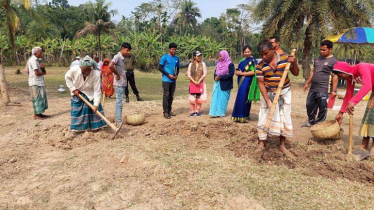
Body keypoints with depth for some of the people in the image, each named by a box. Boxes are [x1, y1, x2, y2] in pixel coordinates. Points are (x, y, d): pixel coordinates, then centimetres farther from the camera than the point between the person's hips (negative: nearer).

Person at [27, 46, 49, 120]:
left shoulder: (37, 60, 15)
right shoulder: (33, 60, -14)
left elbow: (43, 71, 13)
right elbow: (37, 73, -21)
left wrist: (43, 68, -7)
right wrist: (43, 73, -2)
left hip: (39, 82, 9)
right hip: (35, 83, -9)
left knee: (41, 98, 12)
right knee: (37, 98, -5)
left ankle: (39, 113, 19)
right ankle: (36, 115, 2)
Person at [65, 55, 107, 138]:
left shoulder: (96, 74, -32)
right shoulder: (74, 70, -29)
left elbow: (97, 90, -28)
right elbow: (67, 77, -6)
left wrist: (96, 104, -32)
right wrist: (73, 89, -13)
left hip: (90, 94, 0)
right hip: (77, 94, 0)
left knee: (96, 109, 1)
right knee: (76, 111, 2)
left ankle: (97, 126, 20)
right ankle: (74, 129, 15)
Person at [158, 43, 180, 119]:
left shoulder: (176, 58, 12)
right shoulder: (164, 57, -6)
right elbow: (160, 68, -8)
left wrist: (176, 74, 1)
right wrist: (168, 75, -13)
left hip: (173, 80, 6)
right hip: (166, 80, -6)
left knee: (171, 96, 10)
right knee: (166, 96, -6)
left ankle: (169, 111, 19)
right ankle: (165, 112, -2)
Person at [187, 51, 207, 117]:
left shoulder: (203, 64, 6)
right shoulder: (191, 64, 6)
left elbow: (204, 74, 0)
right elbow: (188, 74, 1)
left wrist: (199, 81, -11)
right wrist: (194, 82, -11)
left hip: (201, 83, 0)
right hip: (192, 83, 0)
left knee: (199, 98, 1)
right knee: (192, 98, -3)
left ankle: (197, 111, 13)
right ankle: (192, 111, 8)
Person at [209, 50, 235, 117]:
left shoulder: (230, 64, -8)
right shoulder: (219, 63, 11)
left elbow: (231, 74, -15)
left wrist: (221, 77, -19)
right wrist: (216, 77, -6)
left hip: (225, 85, -6)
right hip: (218, 83, 6)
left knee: (223, 98, 1)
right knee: (216, 97, 2)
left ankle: (221, 112, 10)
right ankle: (215, 112, 5)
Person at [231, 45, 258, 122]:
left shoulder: (252, 60, -7)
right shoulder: (242, 60, 16)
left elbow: (253, 72, -15)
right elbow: (238, 70, 24)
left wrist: (242, 73, -14)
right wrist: (237, 72, 1)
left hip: (247, 82, -8)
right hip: (241, 81, 8)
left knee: (243, 98, -9)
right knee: (241, 98, 11)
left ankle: (243, 116, -3)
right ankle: (242, 115, 20)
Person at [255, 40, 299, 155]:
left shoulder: (285, 57, -8)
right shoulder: (260, 65, -11)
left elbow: (296, 73, 0)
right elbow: (261, 83, -12)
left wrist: (294, 63, -21)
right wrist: (268, 101, -18)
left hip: (284, 93, 1)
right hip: (268, 94, -1)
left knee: (285, 118, 5)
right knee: (264, 118, -1)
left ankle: (282, 145, 19)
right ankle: (261, 144, 13)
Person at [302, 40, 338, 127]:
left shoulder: (334, 61, -6)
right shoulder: (318, 59, 16)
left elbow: (335, 76, -11)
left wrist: (334, 90, -15)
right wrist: (307, 83, 18)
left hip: (324, 90, -7)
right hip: (313, 88, 8)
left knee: (322, 108, 0)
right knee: (309, 105, 14)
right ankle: (311, 121, 31)